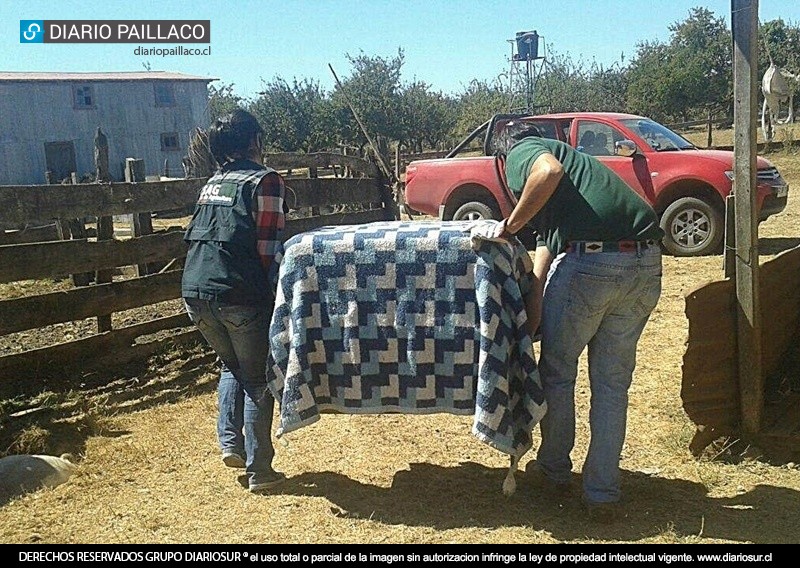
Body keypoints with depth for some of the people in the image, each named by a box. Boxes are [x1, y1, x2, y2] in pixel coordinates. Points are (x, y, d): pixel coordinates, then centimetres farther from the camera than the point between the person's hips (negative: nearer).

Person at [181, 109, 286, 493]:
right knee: (257, 379, 7)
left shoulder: (212, 184, 18)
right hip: (239, 294, -6)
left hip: (196, 291, 6)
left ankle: (230, 441, 16)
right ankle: (259, 471, 11)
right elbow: (269, 248, -10)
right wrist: (276, 295, -3)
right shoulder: (264, 180, -3)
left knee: (231, 367, 27)